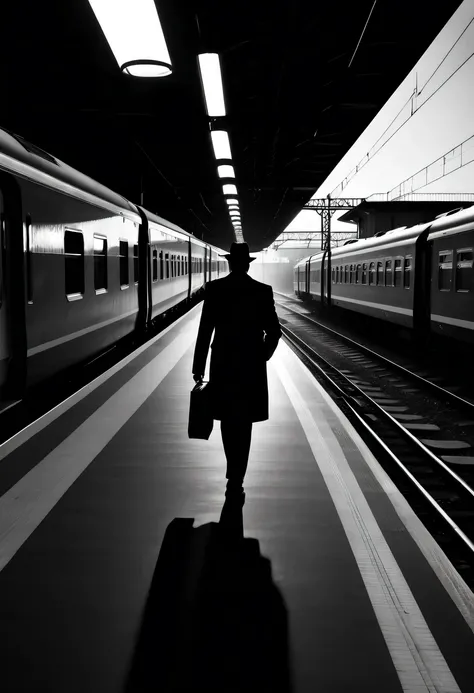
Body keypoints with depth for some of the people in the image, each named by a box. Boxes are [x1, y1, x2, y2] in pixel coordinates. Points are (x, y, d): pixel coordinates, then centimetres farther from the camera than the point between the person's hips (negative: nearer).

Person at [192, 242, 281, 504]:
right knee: (243, 422, 5)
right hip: (252, 366, 0)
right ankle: (235, 480, 4)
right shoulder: (263, 291, -3)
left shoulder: (214, 288, -4)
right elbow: (274, 331, -2)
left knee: (228, 419, 16)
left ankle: (235, 473, 28)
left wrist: (198, 366, 0)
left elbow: (205, 330, -6)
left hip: (223, 364, 0)